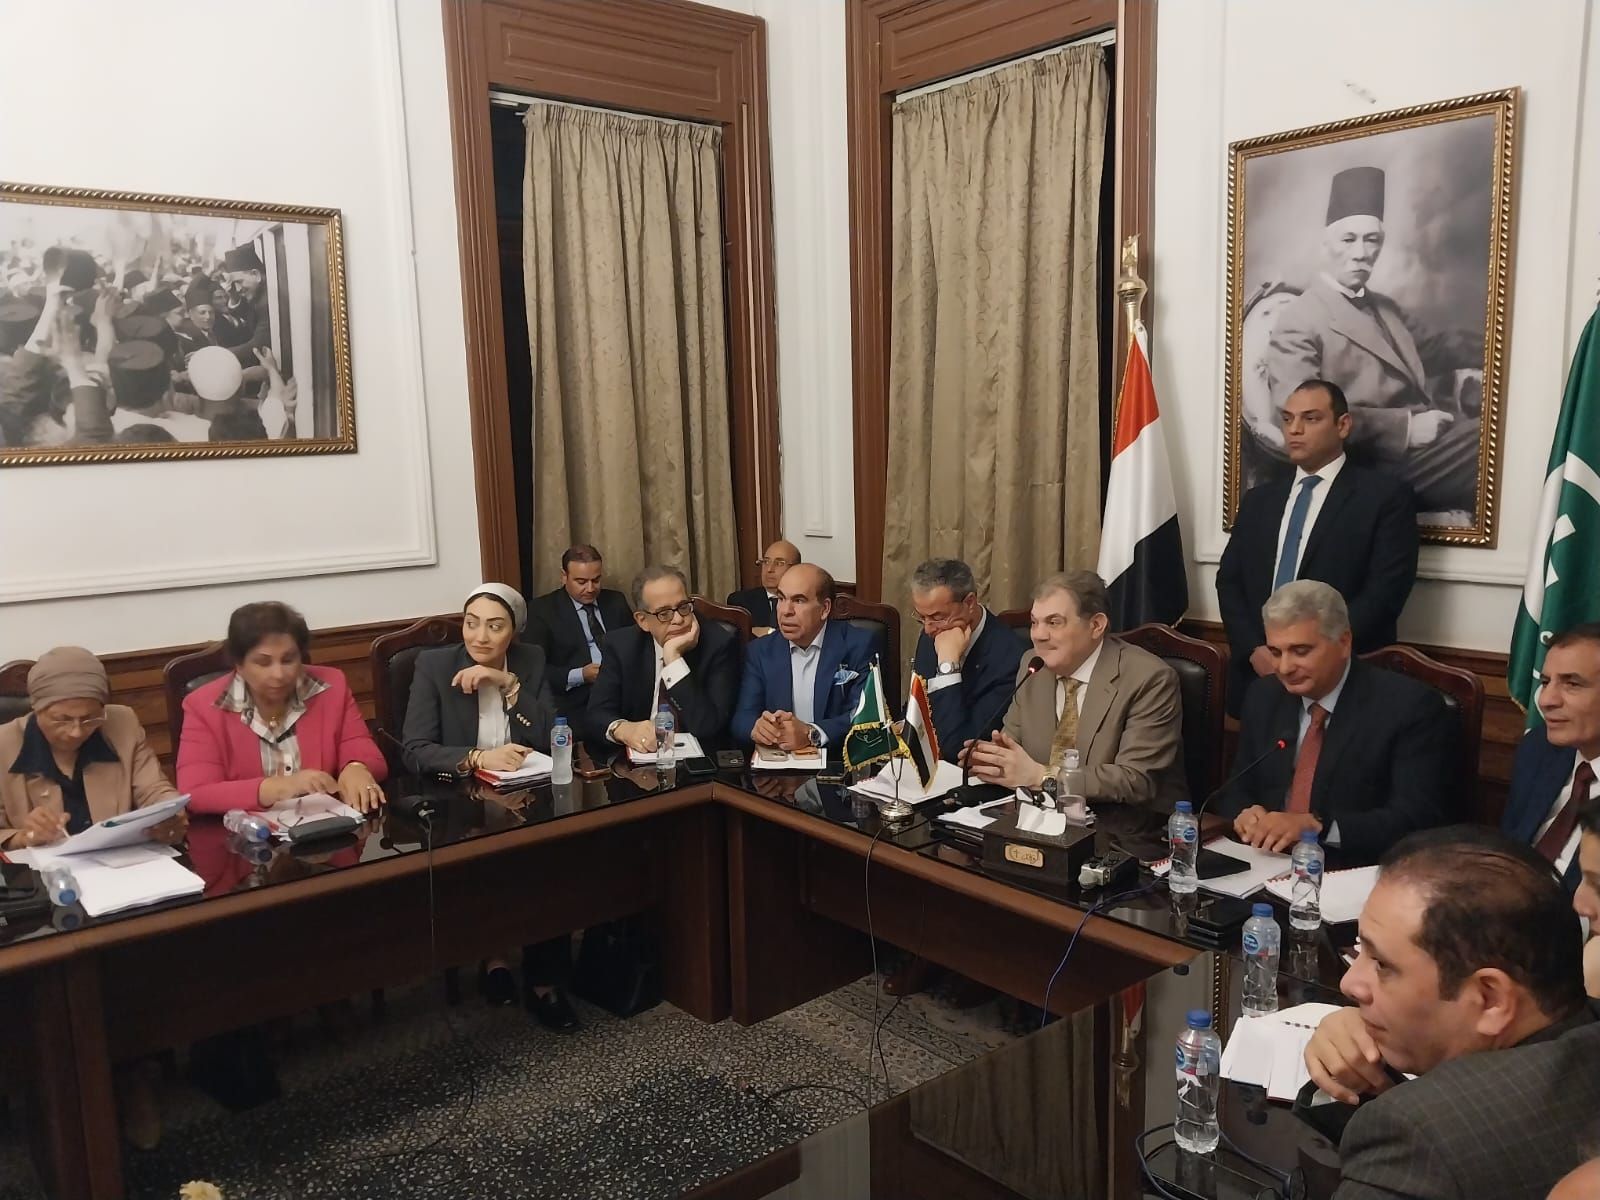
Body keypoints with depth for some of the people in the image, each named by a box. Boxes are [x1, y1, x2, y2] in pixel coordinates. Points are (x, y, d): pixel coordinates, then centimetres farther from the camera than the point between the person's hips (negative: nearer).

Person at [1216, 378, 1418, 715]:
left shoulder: (1386, 495, -1)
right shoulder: (1258, 500, 14)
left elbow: (1385, 591, -10)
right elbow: (1229, 580, 8)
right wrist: (1254, 650, -8)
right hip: (1257, 676, 4)